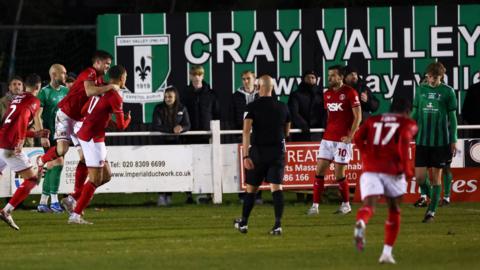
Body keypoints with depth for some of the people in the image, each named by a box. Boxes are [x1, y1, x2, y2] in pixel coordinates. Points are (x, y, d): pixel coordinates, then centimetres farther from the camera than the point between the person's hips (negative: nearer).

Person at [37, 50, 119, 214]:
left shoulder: (100, 79, 14)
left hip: (80, 120, 8)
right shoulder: (89, 73, -15)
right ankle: (41, 161, 11)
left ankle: (73, 199, 1)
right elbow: (89, 91, -34)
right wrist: (110, 87, -27)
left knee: (85, 157, -1)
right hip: (66, 114, -8)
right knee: (62, 149, -25)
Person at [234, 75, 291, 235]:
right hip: (278, 151, 1)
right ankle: (278, 224, -18)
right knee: (276, 187, -5)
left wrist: (246, 156, -17)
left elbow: (246, 131, -15)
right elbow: (287, 132, 17)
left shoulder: (253, 107, -5)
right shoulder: (283, 107, 5)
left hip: (258, 150, -1)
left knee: (251, 188, 12)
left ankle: (243, 223, 23)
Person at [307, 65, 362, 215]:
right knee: (319, 170, -1)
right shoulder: (327, 94, 12)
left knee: (339, 174, -3)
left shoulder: (349, 93, -8)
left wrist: (350, 136, -15)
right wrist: (328, 131, 15)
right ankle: (315, 206, -1)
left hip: (342, 140, -6)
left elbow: (358, 117, -10)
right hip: (327, 139, 6)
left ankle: (346, 205, 16)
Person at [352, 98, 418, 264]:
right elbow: (404, 140, -11)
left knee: (368, 206, -13)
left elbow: (358, 138, 6)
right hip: (392, 170, -1)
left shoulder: (373, 120, 20)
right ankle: (387, 252, 17)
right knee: (394, 211, 19)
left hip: (370, 169, 1)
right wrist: (407, 167, -8)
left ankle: (361, 223, -50)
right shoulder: (408, 124, 10)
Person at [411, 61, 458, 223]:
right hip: (422, 141, 2)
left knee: (436, 176, 2)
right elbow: (415, 113, 13)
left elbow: (452, 117, 3)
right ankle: (430, 197, 24)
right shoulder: (420, 90, 6)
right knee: (419, 177, -4)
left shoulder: (447, 91, -2)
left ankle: (432, 211, 10)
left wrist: (453, 140, 2)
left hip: (440, 141, -2)